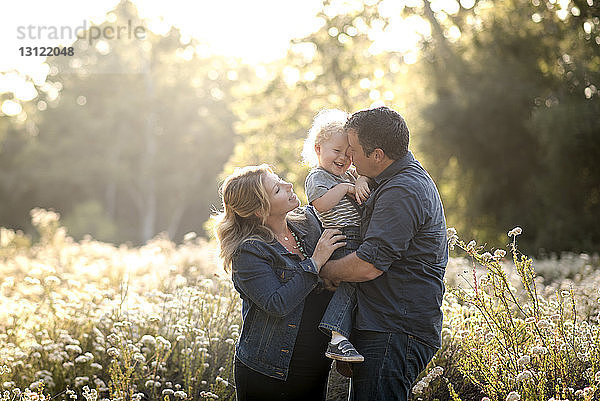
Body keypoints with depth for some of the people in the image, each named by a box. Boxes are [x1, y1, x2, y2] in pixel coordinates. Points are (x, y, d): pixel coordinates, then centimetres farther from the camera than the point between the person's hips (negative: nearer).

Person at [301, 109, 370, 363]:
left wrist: (362, 180, 5)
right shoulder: (317, 177, -2)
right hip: (343, 243, -10)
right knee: (349, 282, -25)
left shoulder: (348, 175, 25)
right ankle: (337, 340, -33)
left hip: (359, 241, 10)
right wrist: (344, 188, -12)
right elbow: (322, 204, -18)